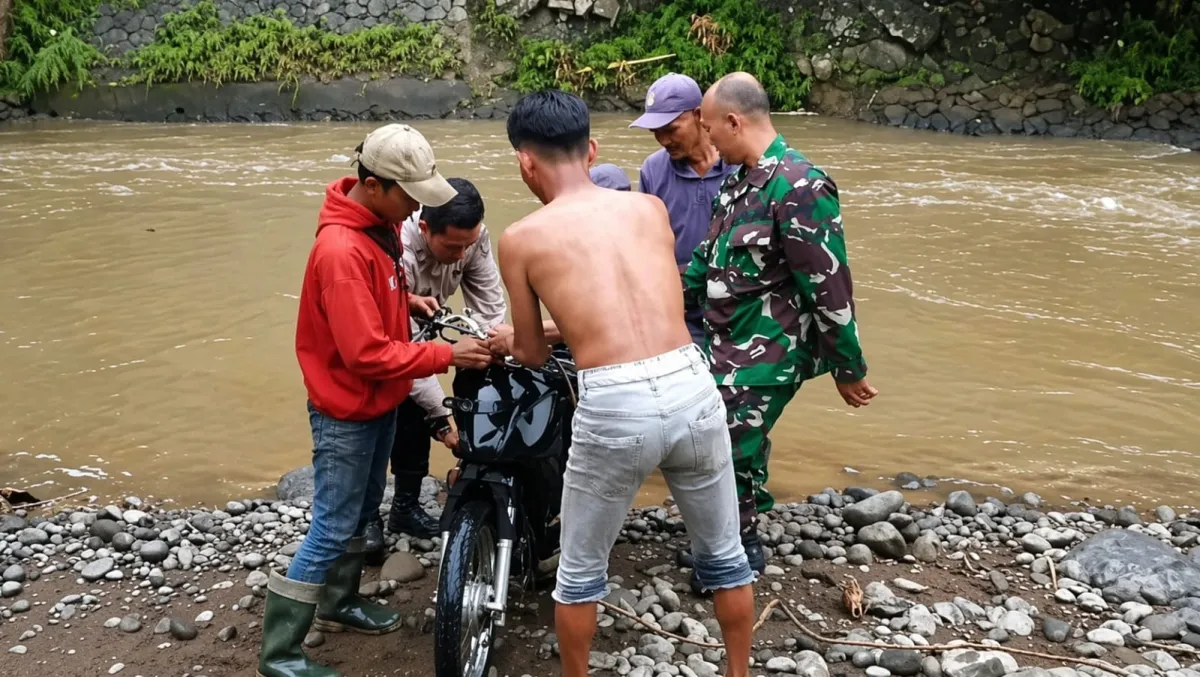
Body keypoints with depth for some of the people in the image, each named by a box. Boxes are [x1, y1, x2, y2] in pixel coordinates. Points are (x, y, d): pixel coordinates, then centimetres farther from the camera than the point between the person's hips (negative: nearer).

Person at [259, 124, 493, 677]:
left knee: (362, 513, 22)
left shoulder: (380, 223, 1)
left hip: (379, 402, 9)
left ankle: (338, 604, 42)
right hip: (347, 410, -9)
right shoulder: (341, 250, -29)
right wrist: (446, 356, -25)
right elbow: (367, 353, -29)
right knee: (332, 532, -1)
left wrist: (407, 297, 1)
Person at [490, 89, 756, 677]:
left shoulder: (520, 238, 5)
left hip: (613, 408, -3)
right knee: (724, 557, 25)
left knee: (580, 572, 21)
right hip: (693, 388, 4)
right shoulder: (651, 207, 13)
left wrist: (508, 339, 38)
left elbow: (533, 356, 15)